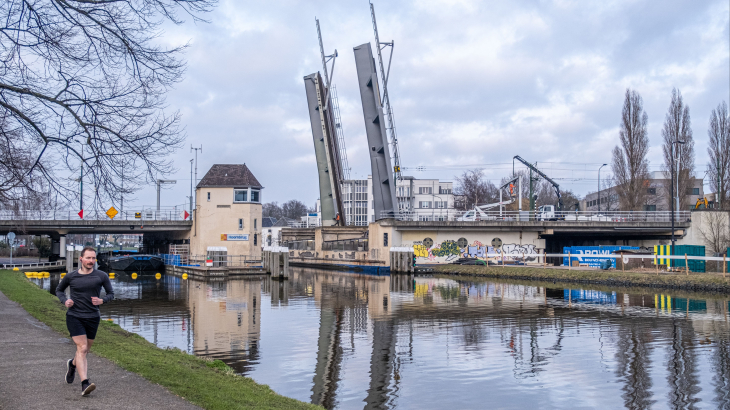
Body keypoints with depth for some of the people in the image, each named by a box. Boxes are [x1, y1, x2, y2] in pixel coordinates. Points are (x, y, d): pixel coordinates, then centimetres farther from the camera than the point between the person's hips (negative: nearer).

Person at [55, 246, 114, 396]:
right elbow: (59, 290, 18)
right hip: (74, 316, -2)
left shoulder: (101, 276, -2)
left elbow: (111, 294, 7)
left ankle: (72, 364, 50)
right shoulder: (71, 277, 0)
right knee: (82, 348, -16)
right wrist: (65, 301, -3)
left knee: (85, 349, 16)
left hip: (93, 318, 2)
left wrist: (102, 300, -14)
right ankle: (84, 384, -21)